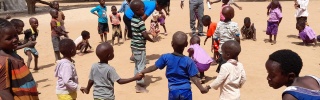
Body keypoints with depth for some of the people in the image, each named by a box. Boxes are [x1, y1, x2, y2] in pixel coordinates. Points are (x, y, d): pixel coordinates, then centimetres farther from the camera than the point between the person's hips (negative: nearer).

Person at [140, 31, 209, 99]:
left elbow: (154, 67, 0)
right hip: (185, 91, -2)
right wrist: (202, 88, 1)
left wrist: (142, 72, 15)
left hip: (173, 91, 2)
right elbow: (193, 78, -11)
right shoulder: (188, 61, -14)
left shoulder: (166, 57, -10)